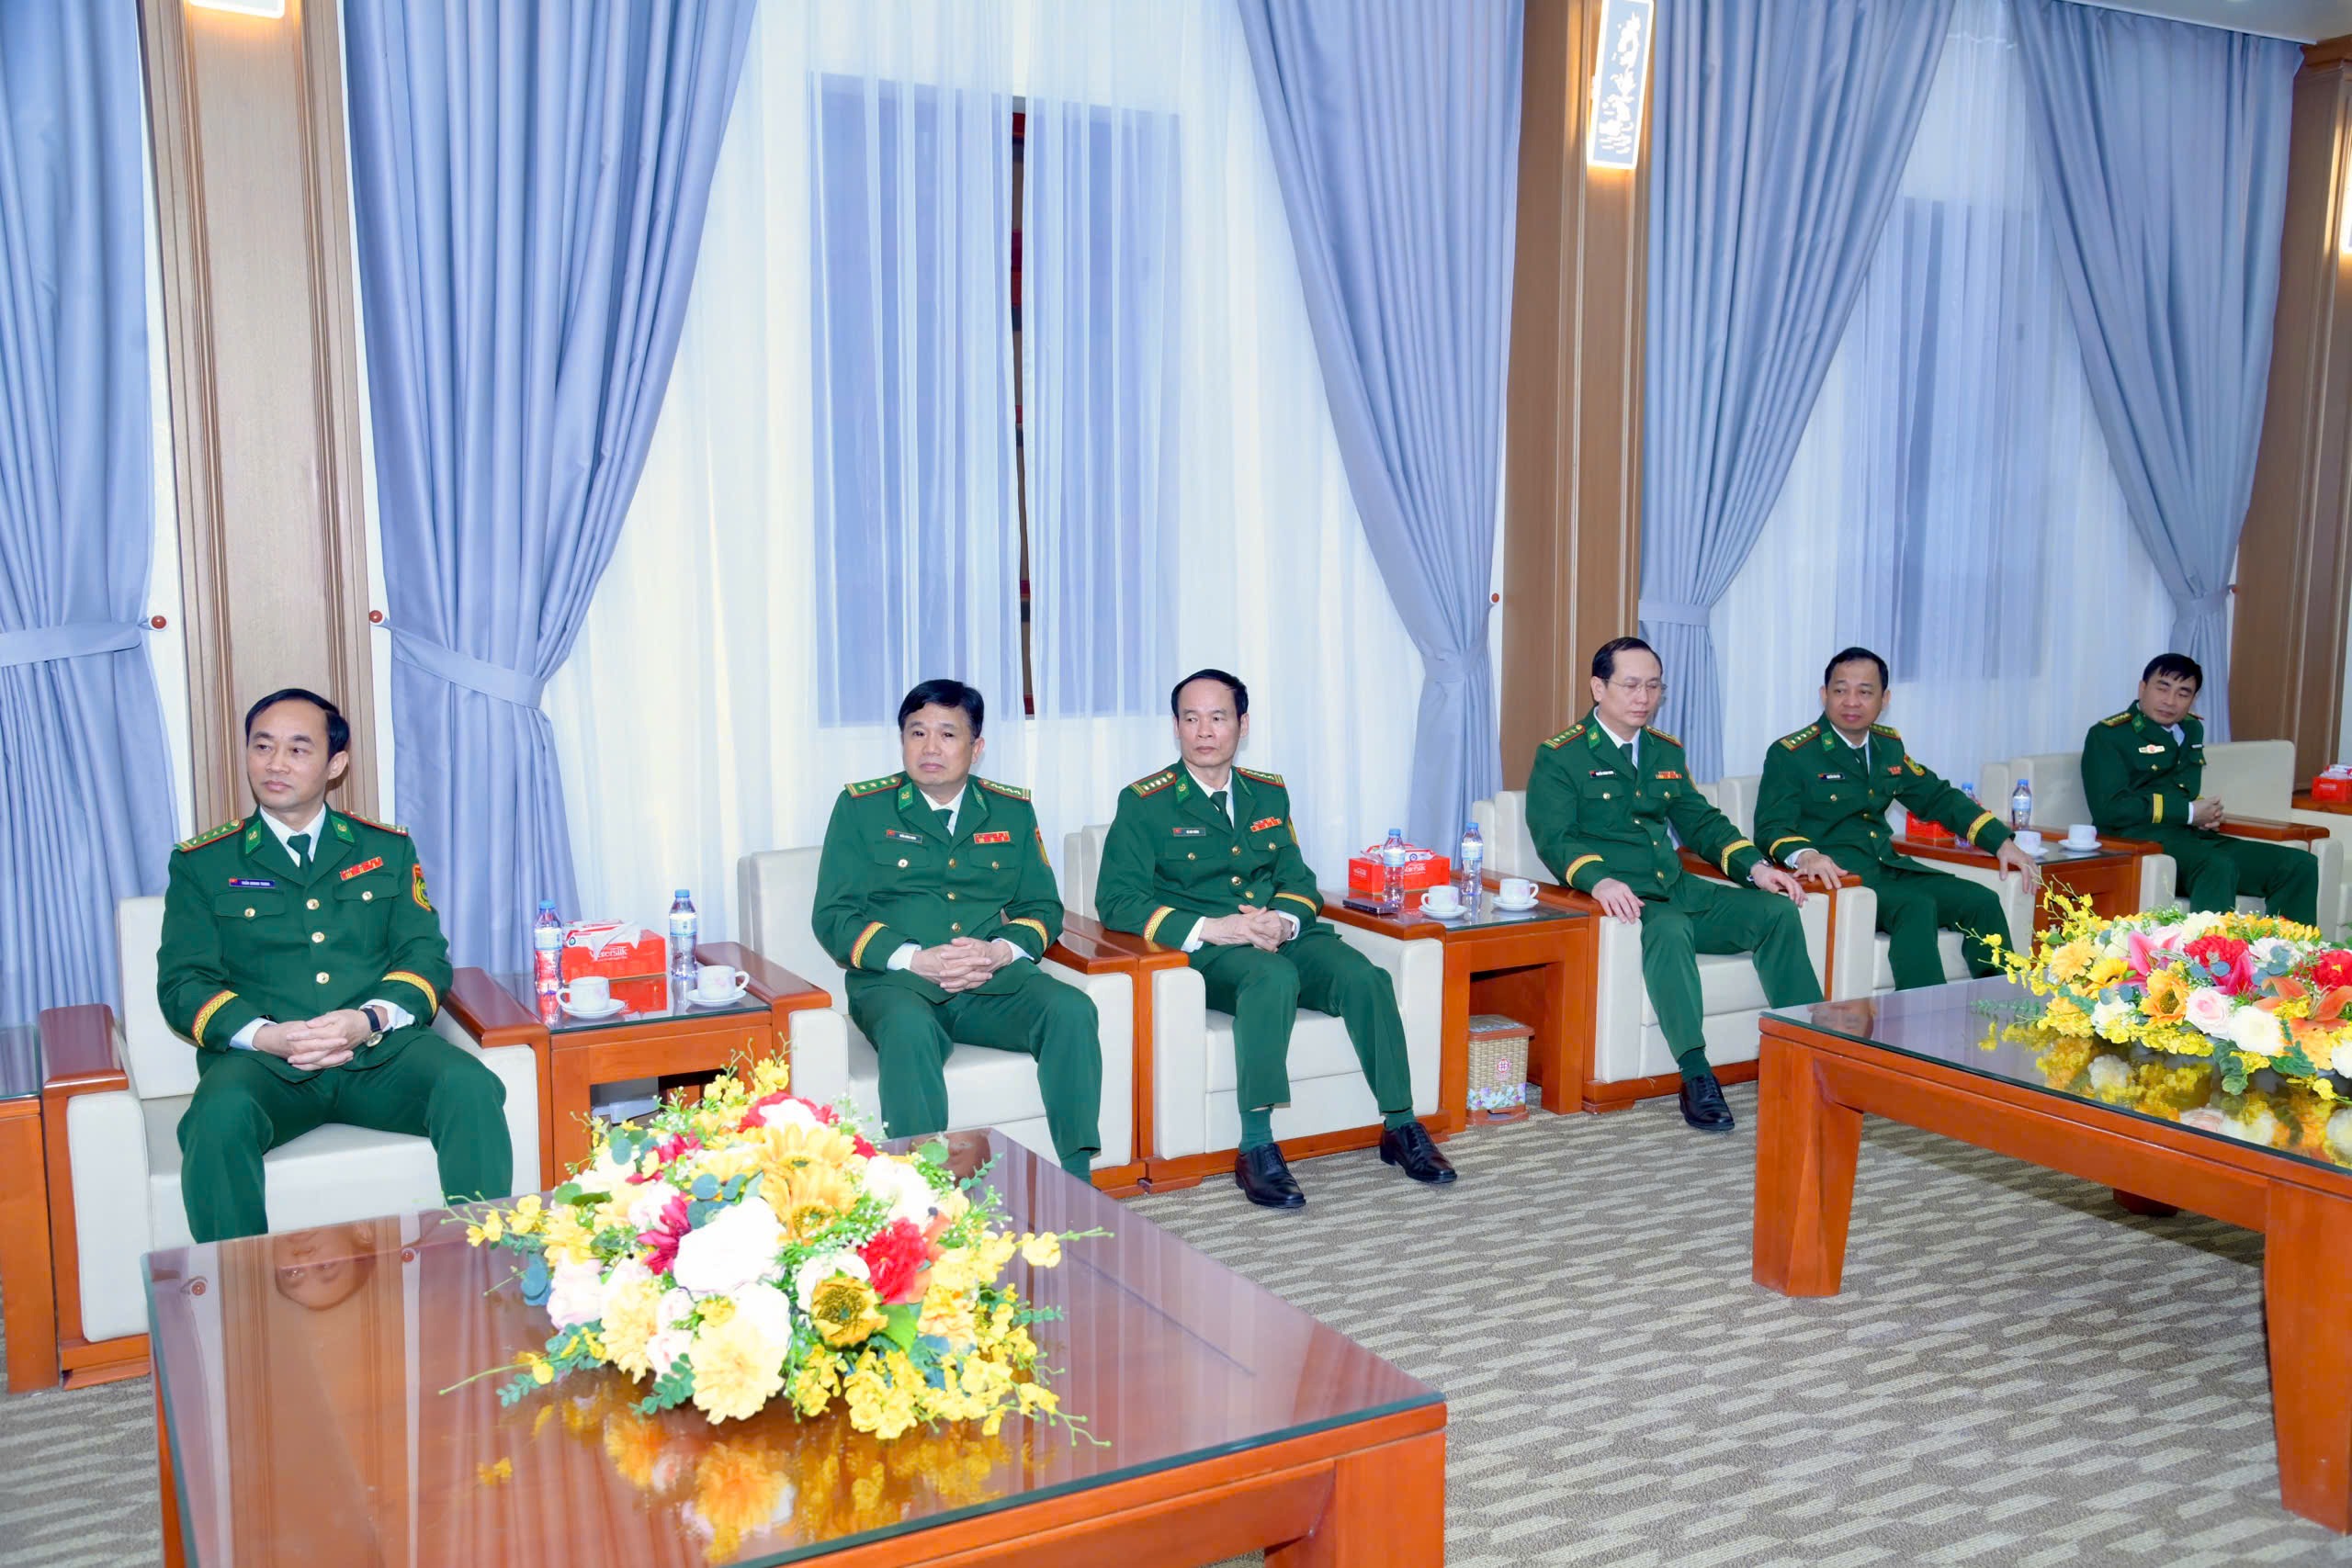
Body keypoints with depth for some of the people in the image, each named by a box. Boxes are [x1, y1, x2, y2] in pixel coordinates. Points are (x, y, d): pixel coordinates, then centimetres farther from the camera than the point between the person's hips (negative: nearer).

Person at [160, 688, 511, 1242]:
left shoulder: (388, 850, 18)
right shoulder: (202, 863, 14)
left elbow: (426, 957, 9)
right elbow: (183, 984, 6)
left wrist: (369, 1020, -13)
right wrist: (266, 1035, -14)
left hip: (379, 1053, 1)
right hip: (264, 1062, -1)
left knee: (470, 1086, -30)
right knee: (220, 1115, -35)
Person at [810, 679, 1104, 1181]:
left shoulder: (1012, 810, 15)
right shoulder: (861, 808, 7)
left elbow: (1044, 908, 14)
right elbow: (833, 917, 1)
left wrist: (1001, 951, -10)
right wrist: (915, 959, -15)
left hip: (996, 980, 3)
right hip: (895, 981, -2)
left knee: (1071, 1009, -26)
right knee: (908, 1027, -38)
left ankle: (1076, 1185, -21)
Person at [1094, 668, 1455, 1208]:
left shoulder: (1269, 793, 17)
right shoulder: (1144, 803, 1)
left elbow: (1297, 878, 16)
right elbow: (1116, 900, -7)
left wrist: (1284, 920, -10)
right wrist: (1208, 928, -21)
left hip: (1285, 937, 5)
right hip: (1207, 953, -5)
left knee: (1367, 978, -24)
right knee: (1273, 976, -37)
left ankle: (1400, 1127, -11)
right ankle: (1256, 1150, -34)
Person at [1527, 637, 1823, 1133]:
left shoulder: (1667, 752, 20)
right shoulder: (1559, 756, -3)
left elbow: (1701, 822, 22)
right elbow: (1553, 838, -14)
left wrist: (1755, 865, 4)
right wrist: (1599, 879, -34)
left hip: (1677, 889, 7)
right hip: (1618, 900, -7)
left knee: (1778, 911, -11)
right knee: (1669, 929, -38)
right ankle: (1697, 1078, -37)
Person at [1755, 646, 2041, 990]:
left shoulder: (1888, 746, 16)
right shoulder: (1789, 754, -5)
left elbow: (1937, 796, 26)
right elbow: (1771, 828, -12)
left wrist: (2001, 842, 15)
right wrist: (1804, 854, -35)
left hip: (1888, 869, 7)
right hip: (1836, 878, -7)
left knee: (1982, 901, -11)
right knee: (1917, 907, -31)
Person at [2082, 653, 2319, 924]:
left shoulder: (2192, 730, 22)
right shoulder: (2107, 734, -3)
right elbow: (2109, 808, -14)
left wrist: (2207, 813, 5)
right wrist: (2189, 812, -10)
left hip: (2194, 838, 8)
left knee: (2302, 865, -8)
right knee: (2219, 867, -37)